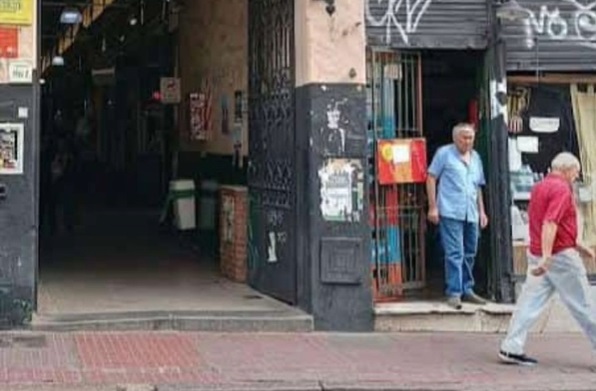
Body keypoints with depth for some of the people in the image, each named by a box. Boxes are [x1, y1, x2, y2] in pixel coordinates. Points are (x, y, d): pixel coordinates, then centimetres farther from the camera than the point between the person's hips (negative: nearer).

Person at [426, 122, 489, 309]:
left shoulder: (476, 157, 18)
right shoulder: (444, 153, 0)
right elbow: (431, 178, -2)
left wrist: (481, 211, 17)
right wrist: (433, 207, -7)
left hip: (471, 214, 6)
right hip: (450, 213, -6)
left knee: (469, 254, 11)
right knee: (454, 254, -10)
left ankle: (467, 290, 22)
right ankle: (454, 293, -6)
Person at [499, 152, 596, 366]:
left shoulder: (539, 187, 15)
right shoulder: (561, 189, -14)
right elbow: (550, 224, -25)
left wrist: (576, 245, 28)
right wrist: (547, 257, -30)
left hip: (537, 254, 8)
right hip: (561, 256, -8)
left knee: (530, 301, 4)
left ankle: (511, 348, 0)